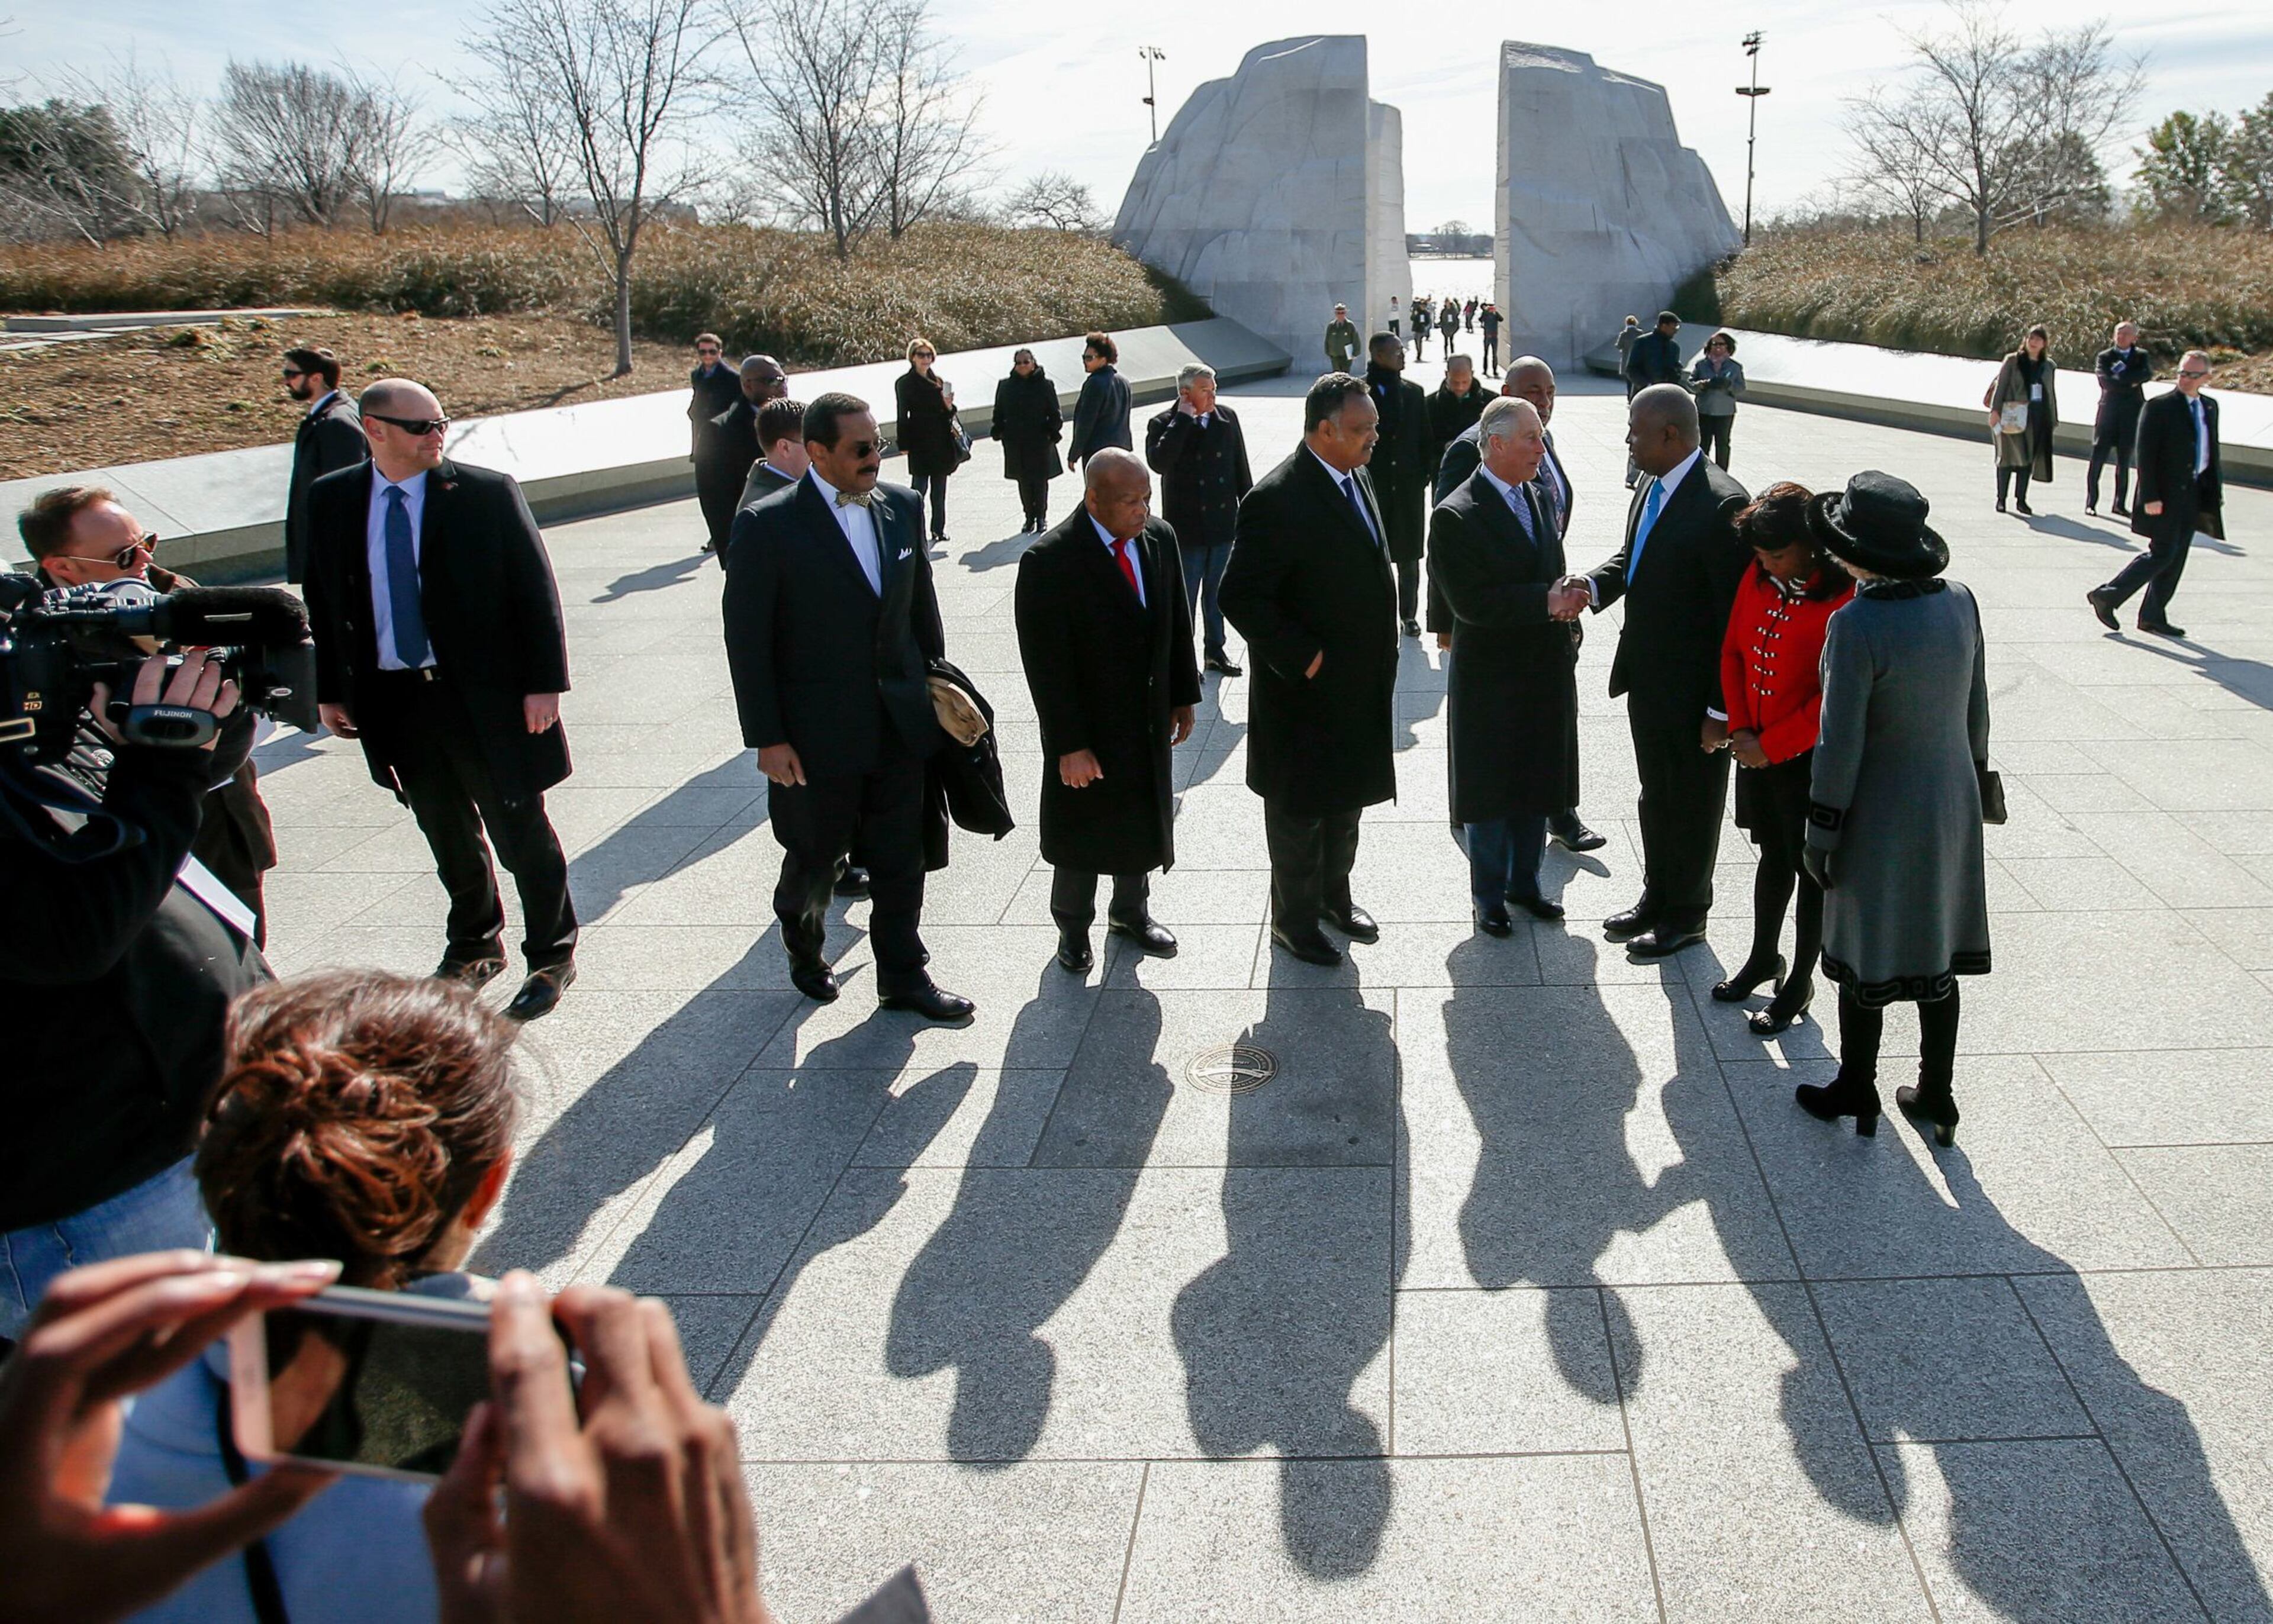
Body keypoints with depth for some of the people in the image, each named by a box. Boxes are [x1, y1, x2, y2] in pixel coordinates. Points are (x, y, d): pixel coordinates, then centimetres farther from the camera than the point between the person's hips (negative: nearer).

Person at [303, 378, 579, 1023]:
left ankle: (552, 957, 24)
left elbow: (536, 591, -8)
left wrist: (544, 683, -13)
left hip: (486, 696, -3)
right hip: (392, 699, 4)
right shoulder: (332, 500, 2)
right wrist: (331, 691, 8)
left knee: (521, 834, 8)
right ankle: (475, 947, 38)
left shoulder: (487, 492, -8)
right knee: (448, 836, 19)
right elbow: (324, 601, 9)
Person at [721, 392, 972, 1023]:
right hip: (818, 731, -4)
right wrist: (767, 738, -12)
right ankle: (801, 940, 43)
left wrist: (936, 684, 13)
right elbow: (746, 640, -12)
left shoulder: (901, 506, 2)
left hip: (899, 725, 4)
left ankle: (903, 976, 26)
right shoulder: (767, 525, -14)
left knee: (901, 859, 10)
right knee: (817, 856, 13)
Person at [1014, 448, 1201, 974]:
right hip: (1087, 725, -5)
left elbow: (1178, 623, 7)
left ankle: (1131, 911, 43)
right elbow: (1047, 665, -21)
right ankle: (1073, 927, 35)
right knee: (1083, 828, 12)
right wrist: (1069, 746, -20)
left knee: (1142, 820, 20)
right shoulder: (1049, 561, -23)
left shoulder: (1160, 539, -5)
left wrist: (1183, 696, 8)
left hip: (1149, 721, 5)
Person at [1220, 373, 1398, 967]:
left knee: (1346, 803, 23)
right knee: (1300, 812, 10)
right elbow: (1241, 597, -24)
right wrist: (1304, 658, -22)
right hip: (1307, 694, -8)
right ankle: (1294, 919, 27)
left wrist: (1379, 660, 9)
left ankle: (1334, 895, 43)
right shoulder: (1277, 500, -24)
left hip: (1361, 688, 8)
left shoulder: (1355, 479, 4)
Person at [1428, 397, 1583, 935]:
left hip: (1546, 670, 7)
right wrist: (1547, 600, -24)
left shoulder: (1537, 498, 6)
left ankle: (1524, 883, 36)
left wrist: (1564, 599, -5)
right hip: (1492, 678, -6)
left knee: (1537, 788, 18)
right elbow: (1471, 603, -22)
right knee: (1489, 792, 8)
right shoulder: (1457, 517, -17)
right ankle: (1489, 897, 25)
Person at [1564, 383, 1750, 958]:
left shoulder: (1720, 505, -24)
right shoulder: (1653, 488, 2)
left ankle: (1686, 914, 29)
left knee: (1691, 804, 11)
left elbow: (1737, 618, -21)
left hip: (1692, 693, -8)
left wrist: (1723, 709, -19)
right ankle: (1657, 898, 41)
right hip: (1647, 679, 8)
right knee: (1656, 796, 23)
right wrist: (1594, 585, -6)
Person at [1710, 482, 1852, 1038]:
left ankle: (1800, 983, 24)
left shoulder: (1842, 601, -23)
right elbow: (1732, 652, 6)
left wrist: (1771, 745, -17)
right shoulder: (1759, 579, -3)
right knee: (1774, 856, 23)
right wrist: (1740, 729, -3)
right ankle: (1763, 958, 40)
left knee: (1810, 869, 10)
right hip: (1757, 749, 6)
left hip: (1810, 758, -6)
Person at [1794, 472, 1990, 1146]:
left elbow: (1840, 744, -20)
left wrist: (1820, 837, -10)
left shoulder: (1856, 625, -24)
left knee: (1865, 962, 12)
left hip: (1881, 817, -6)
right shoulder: (1959, 602, -5)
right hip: (1952, 806, 6)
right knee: (1937, 956, 18)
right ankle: (1937, 1097, 31)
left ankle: (1856, 1092, 29)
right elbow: (1976, 709, 6)